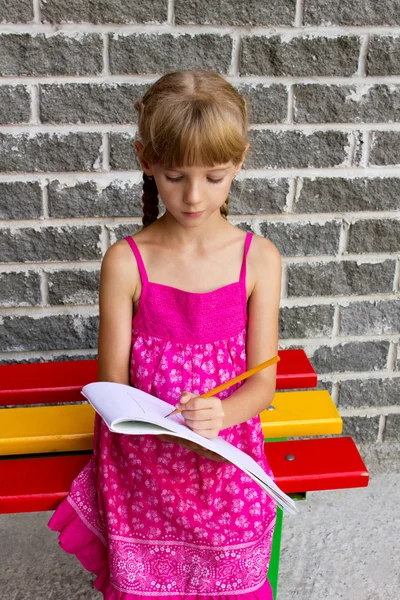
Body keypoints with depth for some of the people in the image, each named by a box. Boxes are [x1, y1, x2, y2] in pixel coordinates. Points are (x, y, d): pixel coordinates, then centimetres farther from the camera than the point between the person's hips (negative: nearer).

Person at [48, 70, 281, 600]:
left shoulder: (259, 258, -8)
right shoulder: (126, 262, -11)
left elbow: (262, 381, -6)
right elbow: (113, 381, -8)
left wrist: (218, 415, -27)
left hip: (227, 456, 1)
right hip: (144, 458, 0)